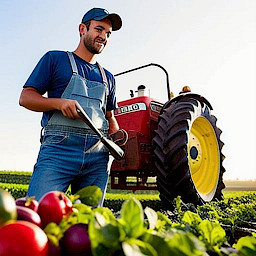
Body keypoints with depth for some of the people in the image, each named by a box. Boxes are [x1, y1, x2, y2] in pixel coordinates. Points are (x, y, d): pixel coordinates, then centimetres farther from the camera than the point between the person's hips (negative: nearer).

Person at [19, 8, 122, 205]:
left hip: (98, 157, 5)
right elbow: (25, 97, 5)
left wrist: (117, 136, 6)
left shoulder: (108, 78, 24)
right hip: (59, 148, -4)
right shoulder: (55, 59, 11)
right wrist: (60, 103, -13)